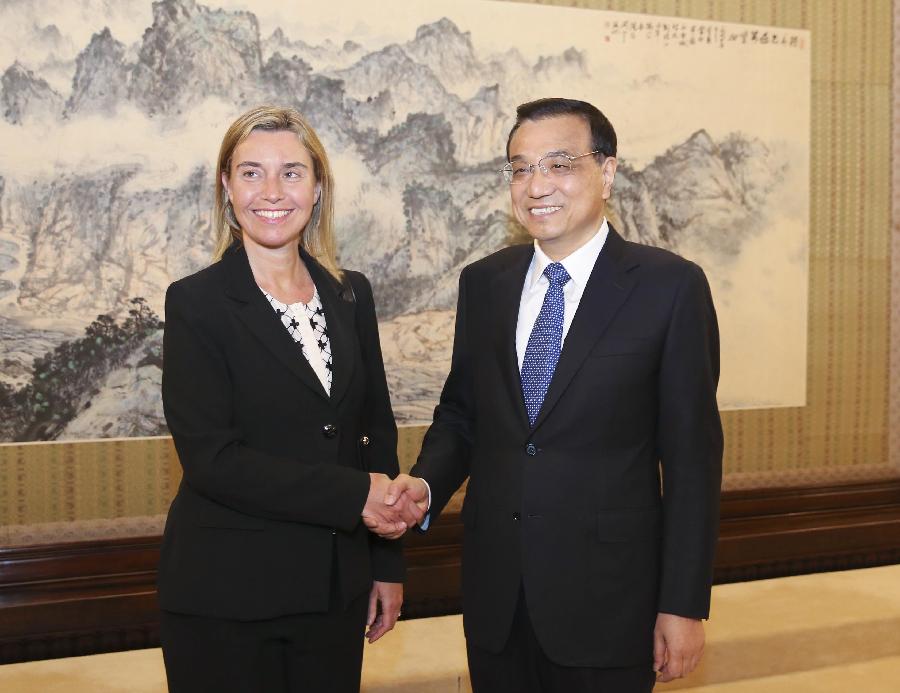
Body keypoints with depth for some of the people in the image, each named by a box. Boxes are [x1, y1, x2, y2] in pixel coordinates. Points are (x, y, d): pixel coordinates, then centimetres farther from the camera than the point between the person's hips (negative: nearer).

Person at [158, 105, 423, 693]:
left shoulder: (351, 295, 6)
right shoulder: (197, 303, -8)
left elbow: (377, 433, 11)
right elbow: (211, 457, -16)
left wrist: (387, 565, 8)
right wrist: (355, 494, -19)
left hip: (335, 589, 4)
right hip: (224, 599, -4)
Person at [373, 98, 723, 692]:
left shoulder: (671, 286, -8)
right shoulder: (483, 282, 5)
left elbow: (692, 454, -8)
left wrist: (684, 604, -8)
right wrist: (426, 483, -8)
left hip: (607, 598, -3)